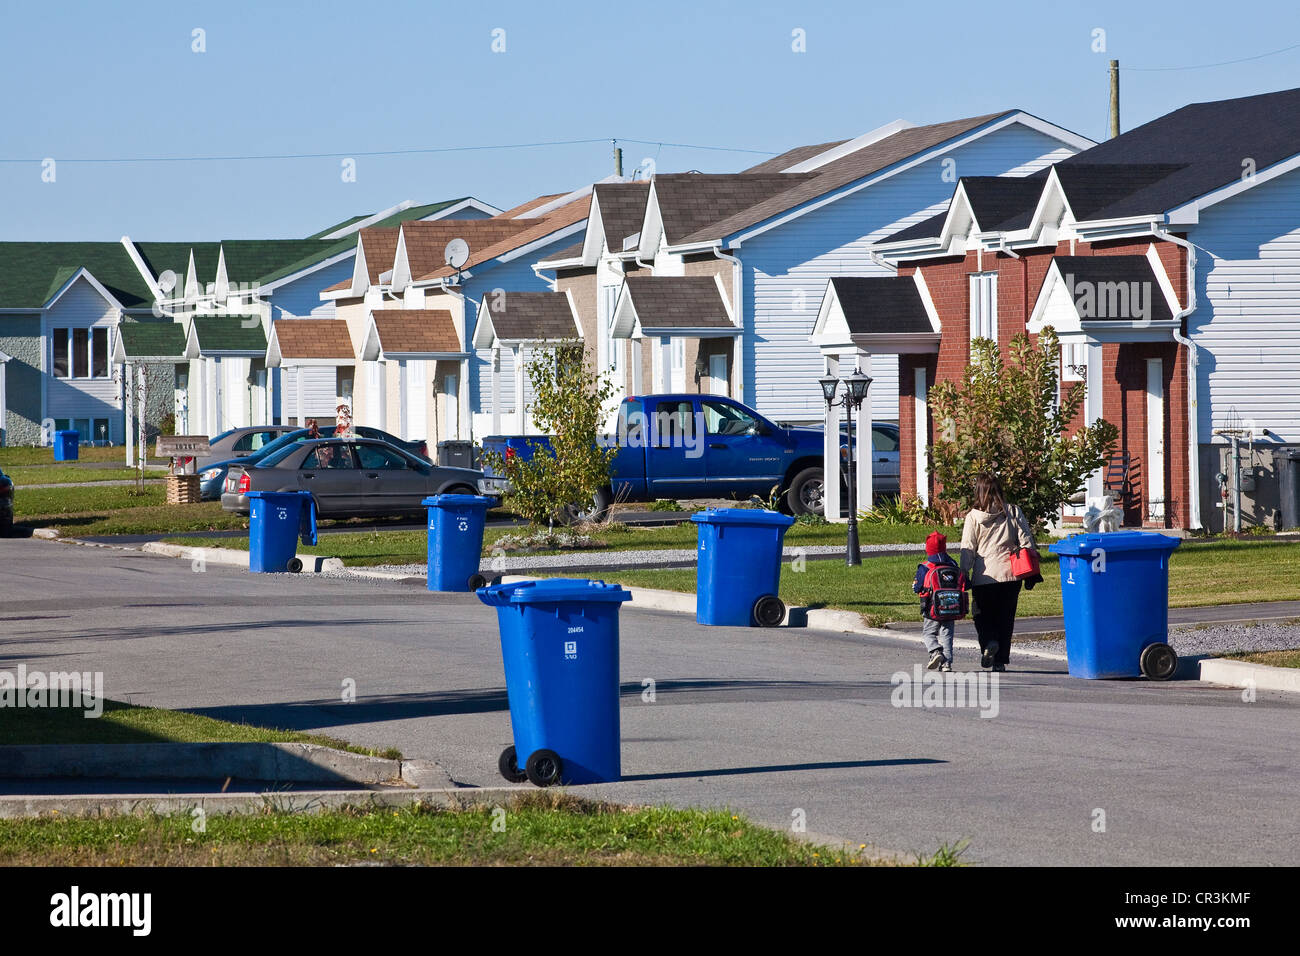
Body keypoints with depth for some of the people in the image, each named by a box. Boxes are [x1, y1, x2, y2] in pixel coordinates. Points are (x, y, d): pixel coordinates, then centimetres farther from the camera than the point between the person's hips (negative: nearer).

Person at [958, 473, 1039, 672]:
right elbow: (1026, 541, 2)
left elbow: (968, 549, -3)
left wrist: (964, 574, 1)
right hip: (1010, 574, 2)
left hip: (984, 577, -2)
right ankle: (1000, 660, 9)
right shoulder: (1013, 511, 2)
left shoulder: (973, 516, -3)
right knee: (1005, 618, 11)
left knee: (983, 616, 11)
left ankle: (989, 642, -17)